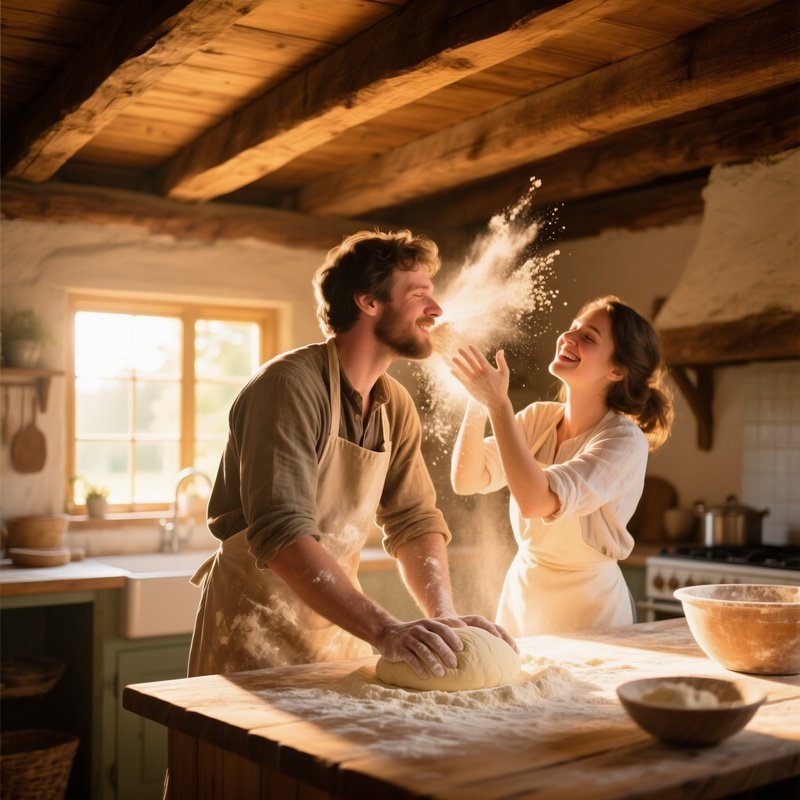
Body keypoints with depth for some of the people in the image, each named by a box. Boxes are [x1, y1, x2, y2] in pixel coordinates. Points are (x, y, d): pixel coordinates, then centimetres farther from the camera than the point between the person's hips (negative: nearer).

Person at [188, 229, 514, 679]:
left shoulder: (396, 406, 3)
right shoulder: (291, 384, -22)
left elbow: (415, 522, 1)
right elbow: (282, 534, -31)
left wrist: (445, 618, -16)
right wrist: (383, 630, -38)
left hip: (340, 624, 7)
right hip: (258, 633, -6)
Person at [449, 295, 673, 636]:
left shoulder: (625, 441, -19)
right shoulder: (538, 417, -2)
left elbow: (535, 500, -33)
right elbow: (465, 481, -9)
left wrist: (497, 404, -30)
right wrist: (477, 403, -21)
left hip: (586, 612, -5)